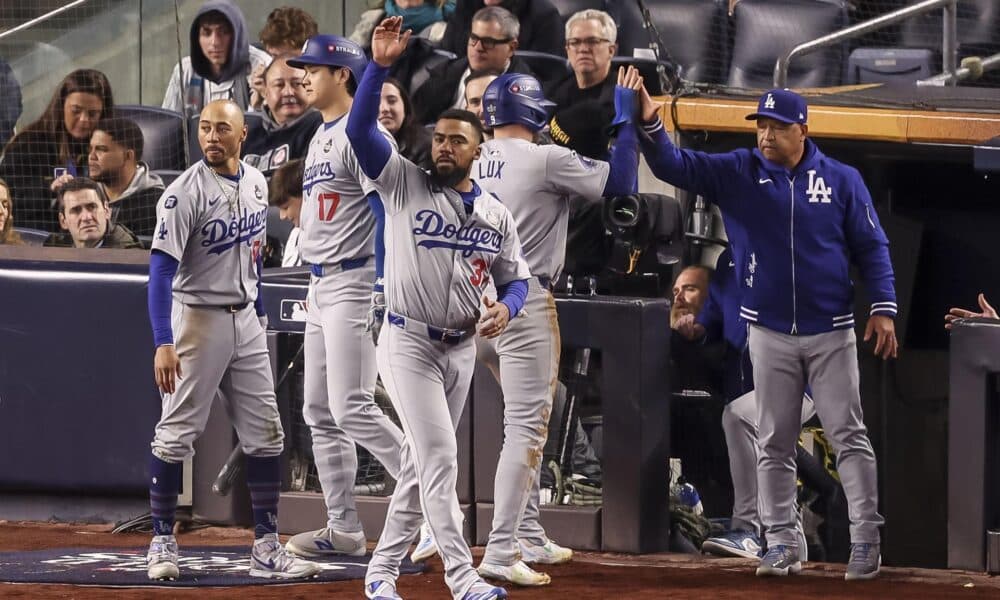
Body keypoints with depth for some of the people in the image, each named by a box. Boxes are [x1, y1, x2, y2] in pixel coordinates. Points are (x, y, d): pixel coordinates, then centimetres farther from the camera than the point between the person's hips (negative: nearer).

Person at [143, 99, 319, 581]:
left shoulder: (256, 184, 5)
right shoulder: (185, 193, -16)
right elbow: (162, 269, -22)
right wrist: (163, 344, -30)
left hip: (245, 320, 6)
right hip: (198, 319, -6)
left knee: (265, 433, 4)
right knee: (176, 433, -2)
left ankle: (266, 549, 8)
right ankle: (162, 542, 8)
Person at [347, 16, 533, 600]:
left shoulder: (497, 213, 8)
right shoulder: (405, 184, -4)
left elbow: (517, 279, 13)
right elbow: (361, 129, -15)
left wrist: (505, 308, -11)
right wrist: (381, 65, -26)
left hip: (461, 348, 5)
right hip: (409, 343, -5)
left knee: (422, 463, 10)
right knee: (439, 457, -13)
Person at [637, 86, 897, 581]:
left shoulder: (842, 181, 0)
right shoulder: (737, 172, 2)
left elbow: (872, 247, 2)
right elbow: (673, 167, -6)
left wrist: (883, 307, -8)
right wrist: (651, 124, -25)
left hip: (831, 332, -2)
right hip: (770, 332, 2)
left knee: (848, 436, -3)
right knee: (775, 444, 5)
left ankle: (866, 539, 0)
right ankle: (781, 542, 10)